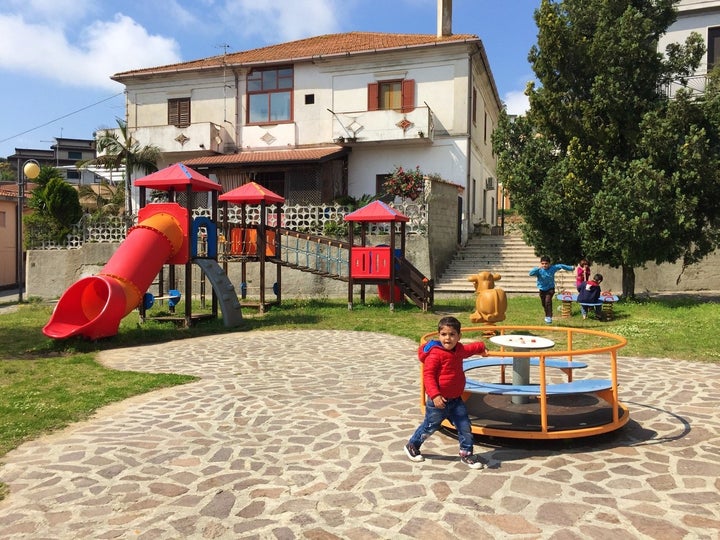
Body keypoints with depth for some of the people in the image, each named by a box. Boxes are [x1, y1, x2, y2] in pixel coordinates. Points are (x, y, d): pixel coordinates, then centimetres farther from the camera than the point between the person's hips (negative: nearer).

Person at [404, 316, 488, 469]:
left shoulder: (459, 349, 4)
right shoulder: (435, 354, -21)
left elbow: (469, 349, 30)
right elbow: (428, 375, -25)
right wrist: (435, 395, -33)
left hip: (456, 399, 7)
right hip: (439, 400, -6)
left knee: (465, 426, 4)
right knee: (430, 426, 10)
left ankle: (466, 454, 20)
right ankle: (412, 446, 32)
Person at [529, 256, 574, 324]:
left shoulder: (553, 268, -13)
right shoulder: (539, 270, -19)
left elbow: (561, 266, 3)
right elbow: (531, 273, -35)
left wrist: (570, 268, 14)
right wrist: (538, 268, -46)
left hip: (550, 289, -2)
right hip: (542, 289, 2)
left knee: (548, 301, -24)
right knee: (544, 304, 16)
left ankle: (549, 317, -22)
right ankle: (547, 316, 41)